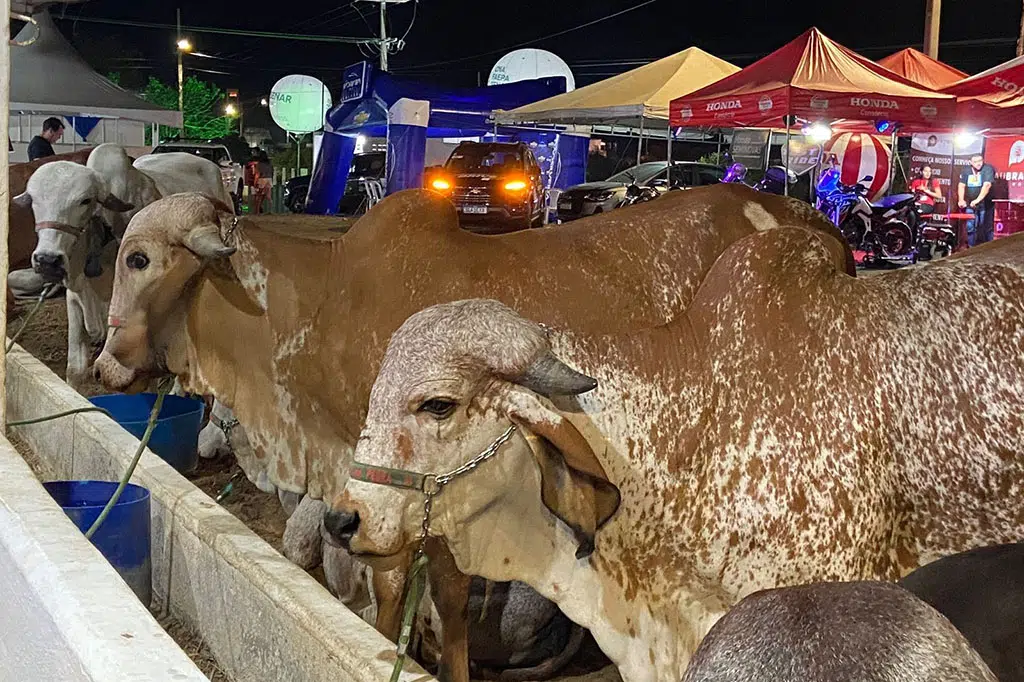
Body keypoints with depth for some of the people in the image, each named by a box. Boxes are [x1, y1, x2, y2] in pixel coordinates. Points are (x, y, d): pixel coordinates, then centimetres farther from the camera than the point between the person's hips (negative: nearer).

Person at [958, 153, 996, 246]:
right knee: (970, 227, 3)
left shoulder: (988, 169, -11)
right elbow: (961, 186, 3)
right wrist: (961, 200, -12)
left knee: (987, 228, -1)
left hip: (985, 204, -4)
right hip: (970, 204, 4)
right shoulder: (966, 171, 5)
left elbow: (987, 185, -22)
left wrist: (978, 200, -31)